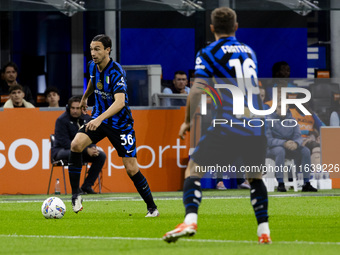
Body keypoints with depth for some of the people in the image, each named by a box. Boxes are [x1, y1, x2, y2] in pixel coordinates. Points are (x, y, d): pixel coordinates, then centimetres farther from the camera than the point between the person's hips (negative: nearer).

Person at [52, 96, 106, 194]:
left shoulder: (87, 118, 2)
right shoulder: (62, 120, -16)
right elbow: (65, 142, -22)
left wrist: (93, 149, -19)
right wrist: (86, 150, -28)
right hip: (60, 151, -6)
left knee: (101, 155, -12)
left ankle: (87, 186, -8)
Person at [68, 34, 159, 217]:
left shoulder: (116, 72, -24)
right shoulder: (93, 66, -2)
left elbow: (119, 102, -37)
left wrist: (100, 119, -50)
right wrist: (85, 97, 40)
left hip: (120, 124, -5)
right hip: (98, 119, 5)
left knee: (131, 169, -5)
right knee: (76, 144, -22)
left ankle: (152, 207, 13)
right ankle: (75, 195, -14)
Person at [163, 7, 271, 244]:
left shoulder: (209, 53, 1)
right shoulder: (249, 52, 17)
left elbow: (198, 89, -8)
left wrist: (188, 121, 1)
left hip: (227, 127, -4)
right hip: (256, 128, 4)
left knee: (194, 169, 2)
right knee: (255, 176, 21)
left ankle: (190, 220, -19)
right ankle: (264, 231, 12)